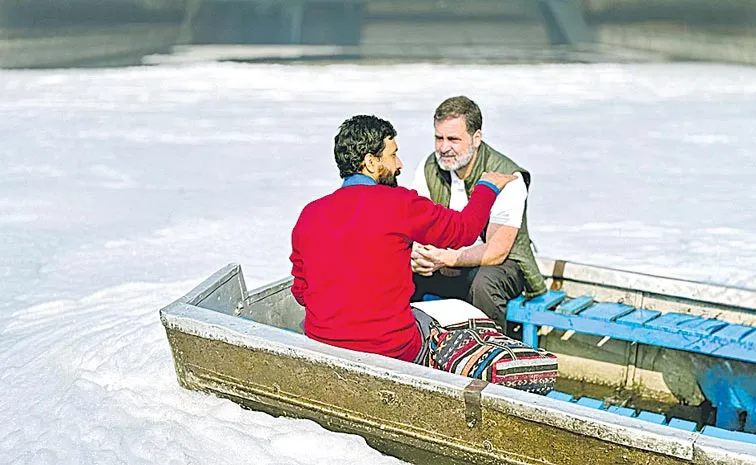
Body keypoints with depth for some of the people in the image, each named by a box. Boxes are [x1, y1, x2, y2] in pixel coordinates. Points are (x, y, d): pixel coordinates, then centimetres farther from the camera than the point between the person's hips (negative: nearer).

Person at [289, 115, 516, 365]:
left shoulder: (308, 215, -1)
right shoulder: (400, 205, -13)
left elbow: (300, 292, 7)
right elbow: (465, 229, 2)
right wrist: (487, 188, 21)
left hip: (322, 347, 4)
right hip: (390, 350, -4)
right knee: (426, 320, 28)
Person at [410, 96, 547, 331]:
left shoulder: (507, 177, -21)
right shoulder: (429, 168, -5)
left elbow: (496, 251, -25)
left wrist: (448, 258, -40)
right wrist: (414, 254, -31)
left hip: (500, 266, -4)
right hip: (443, 265, 4)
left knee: (484, 284, -38)